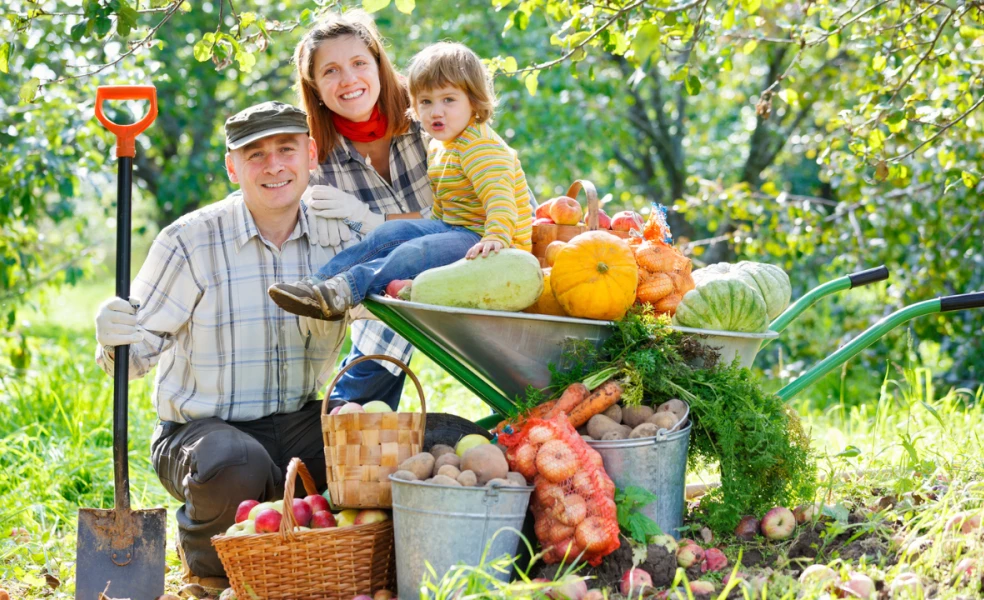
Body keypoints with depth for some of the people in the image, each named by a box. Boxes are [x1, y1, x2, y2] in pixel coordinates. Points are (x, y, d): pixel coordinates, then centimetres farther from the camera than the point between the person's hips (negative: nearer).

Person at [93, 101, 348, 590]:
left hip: (297, 426, 4)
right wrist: (114, 339, -32)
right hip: (200, 429, -4)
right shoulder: (191, 242, -11)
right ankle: (205, 558, 0)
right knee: (235, 467, -38)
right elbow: (136, 354, -8)